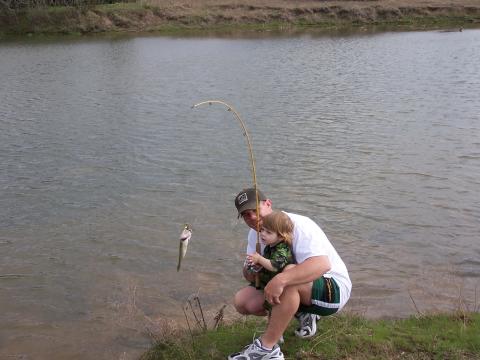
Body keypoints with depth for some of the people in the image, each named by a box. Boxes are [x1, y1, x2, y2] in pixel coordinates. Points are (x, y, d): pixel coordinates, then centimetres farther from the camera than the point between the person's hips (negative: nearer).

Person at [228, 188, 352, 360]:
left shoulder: (297, 225, -24)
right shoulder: (254, 234, 1)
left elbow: (323, 264, -39)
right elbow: (249, 274, 0)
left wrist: (280, 279, -50)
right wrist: (250, 269, -26)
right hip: (296, 291, 8)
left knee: (290, 276, -38)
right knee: (242, 301, -4)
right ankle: (303, 313, 11)